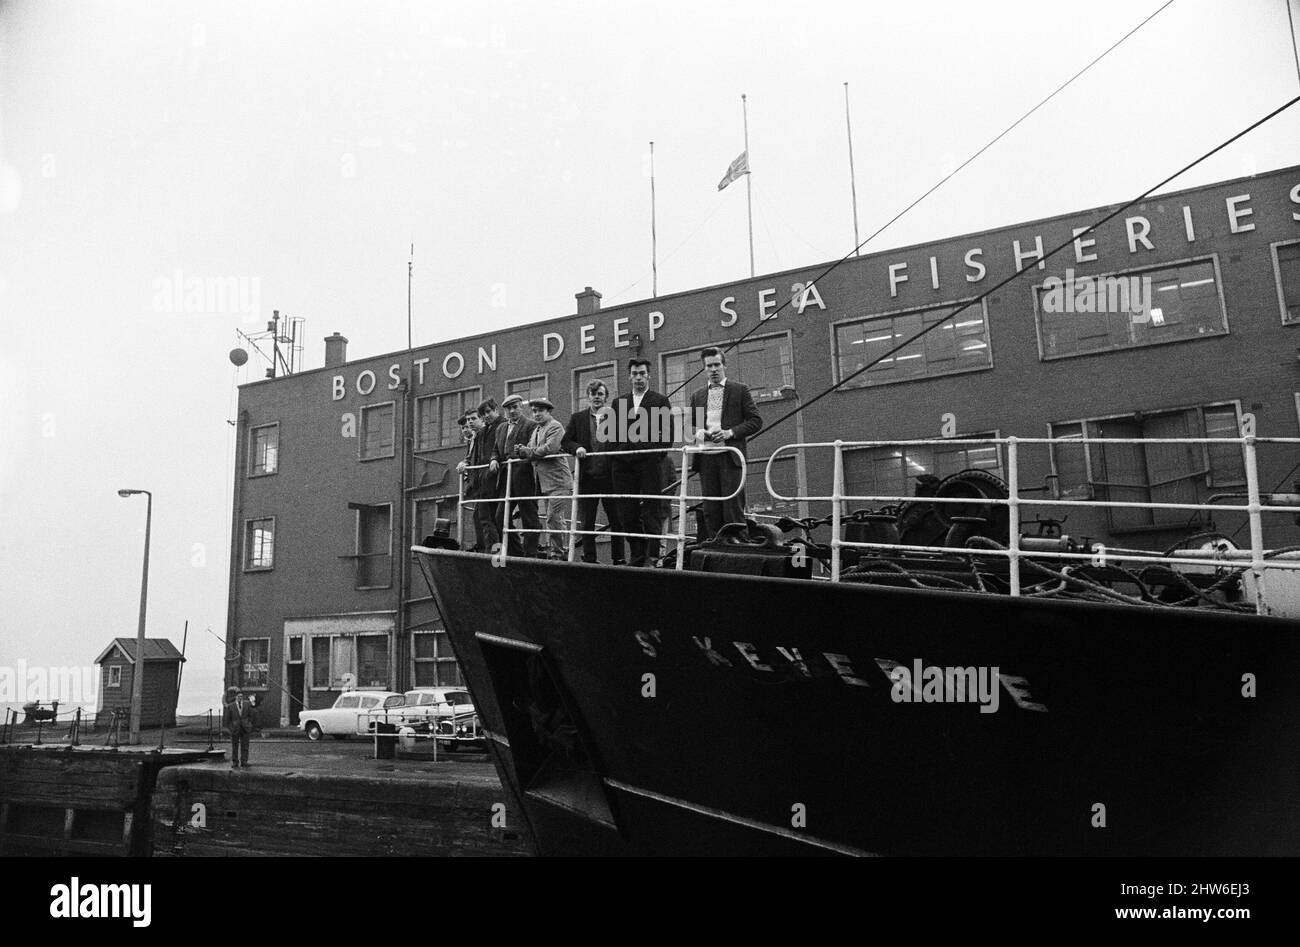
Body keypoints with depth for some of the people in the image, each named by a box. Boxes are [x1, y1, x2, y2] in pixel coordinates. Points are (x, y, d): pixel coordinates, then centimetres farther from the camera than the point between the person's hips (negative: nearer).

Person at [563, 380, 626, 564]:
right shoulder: (578, 418, 9)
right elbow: (565, 441, 8)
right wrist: (577, 448, -9)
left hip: (611, 475, -1)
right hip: (587, 477, 1)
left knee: (616, 519, 4)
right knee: (587, 521, 5)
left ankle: (618, 558, 14)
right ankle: (589, 559, 13)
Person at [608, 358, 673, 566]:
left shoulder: (661, 402, 7)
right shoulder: (618, 402, 18)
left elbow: (667, 433, 1)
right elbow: (612, 433, 16)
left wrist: (658, 455, -7)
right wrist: (614, 454, 4)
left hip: (649, 464, -4)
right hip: (623, 466, 4)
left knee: (651, 514, -4)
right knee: (627, 515, 4)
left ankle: (652, 558, -1)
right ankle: (637, 557, 13)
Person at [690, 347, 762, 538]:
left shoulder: (739, 391, 7)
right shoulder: (697, 396, 18)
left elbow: (756, 421, 2)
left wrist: (730, 432, -11)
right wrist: (698, 433, -4)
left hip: (730, 457, -3)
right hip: (705, 458, 4)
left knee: (733, 506, -7)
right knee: (710, 511, 2)